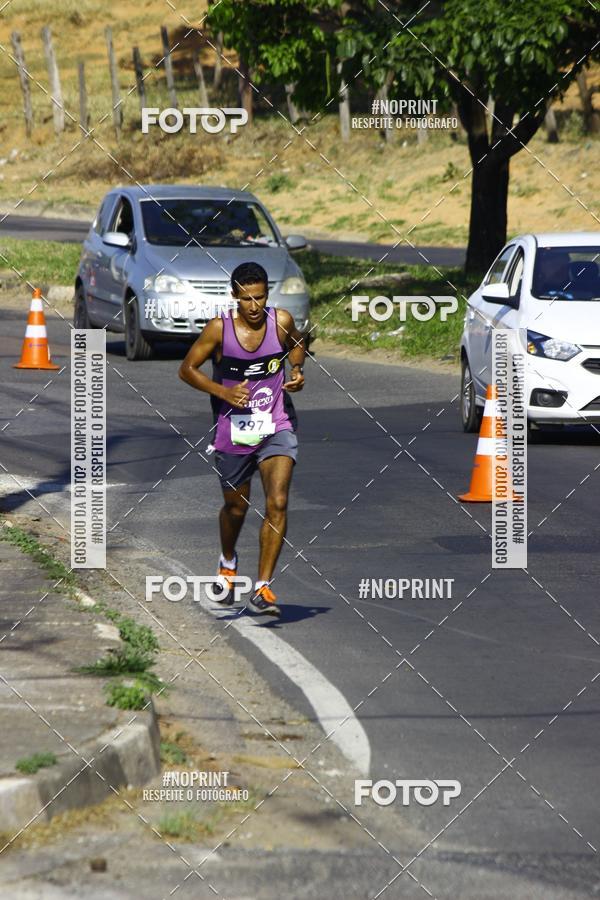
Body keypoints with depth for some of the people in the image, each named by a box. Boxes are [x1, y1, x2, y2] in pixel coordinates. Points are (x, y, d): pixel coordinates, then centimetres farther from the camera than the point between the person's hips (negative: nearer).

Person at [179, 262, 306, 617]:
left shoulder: (282, 321, -8)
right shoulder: (219, 329, -14)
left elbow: (297, 344, 15)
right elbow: (187, 368, -4)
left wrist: (298, 371, -5)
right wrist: (223, 392, -17)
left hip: (277, 428, 0)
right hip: (234, 429, 0)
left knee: (278, 503, -17)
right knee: (236, 507, 18)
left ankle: (263, 588, -13)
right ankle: (228, 561, 50)